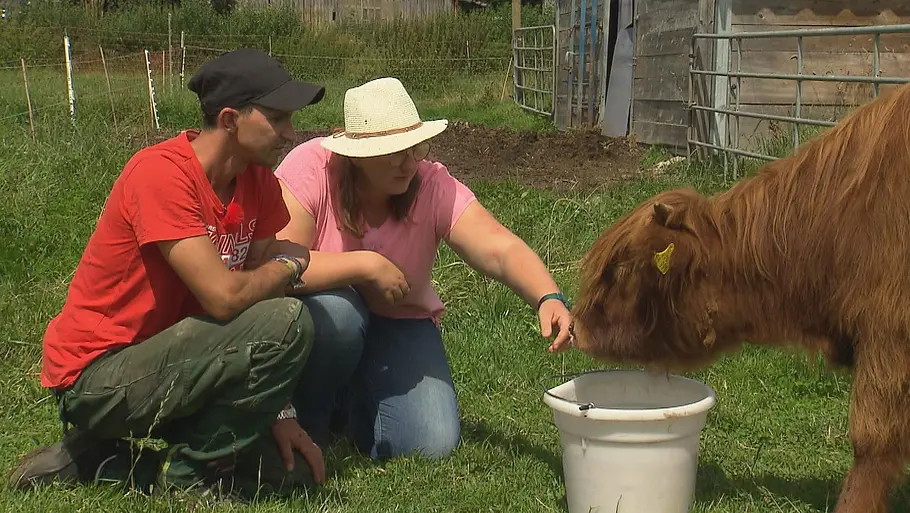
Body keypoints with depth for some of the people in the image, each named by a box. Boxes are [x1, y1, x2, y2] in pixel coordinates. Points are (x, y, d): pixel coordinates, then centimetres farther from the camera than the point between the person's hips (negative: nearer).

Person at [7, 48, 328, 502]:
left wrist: (279, 411, -4)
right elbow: (225, 297, -29)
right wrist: (290, 264, -9)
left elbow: (262, 292, 4)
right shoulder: (162, 172, -21)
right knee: (287, 322, -25)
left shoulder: (258, 180, 4)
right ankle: (187, 473, -6)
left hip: (166, 360, 9)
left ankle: (97, 460, 7)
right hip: (96, 376, -9)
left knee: (297, 470, 0)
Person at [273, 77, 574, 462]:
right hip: (317, 321, -2)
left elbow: (501, 250, -30)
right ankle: (307, 421, -7)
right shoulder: (309, 170, -23)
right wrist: (366, 265, -32)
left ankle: (350, 405, 18)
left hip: (398, 324, 2)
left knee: (433, 444, -16)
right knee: (336, 309, -38)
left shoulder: (434, 187, -17)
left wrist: (549, 299, -48)